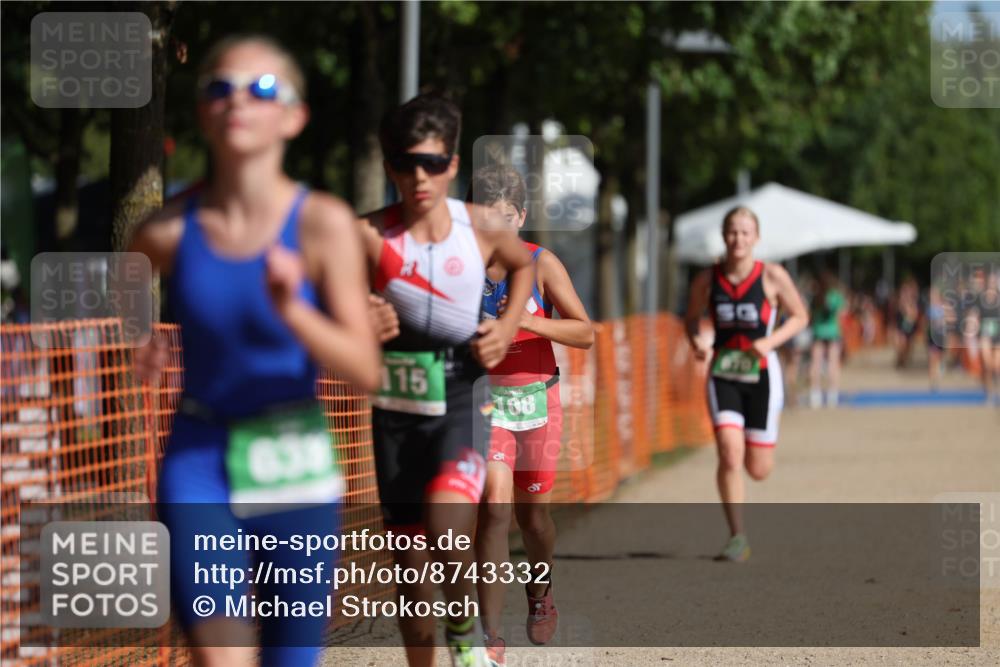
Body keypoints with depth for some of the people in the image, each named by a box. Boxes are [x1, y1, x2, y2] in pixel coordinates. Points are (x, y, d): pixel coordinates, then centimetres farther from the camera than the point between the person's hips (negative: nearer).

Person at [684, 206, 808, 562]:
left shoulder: (772, 276, -8)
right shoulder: (707, 279, -3)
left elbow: (800, 316, 1)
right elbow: (692, 317, 13)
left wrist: (771, 341, -16)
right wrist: (695, 341, -9)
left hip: (761, 375, -1)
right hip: (723, 375, 1)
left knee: (758, 469, 4)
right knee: (729, 454, -18)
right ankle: (737, 537, -9)